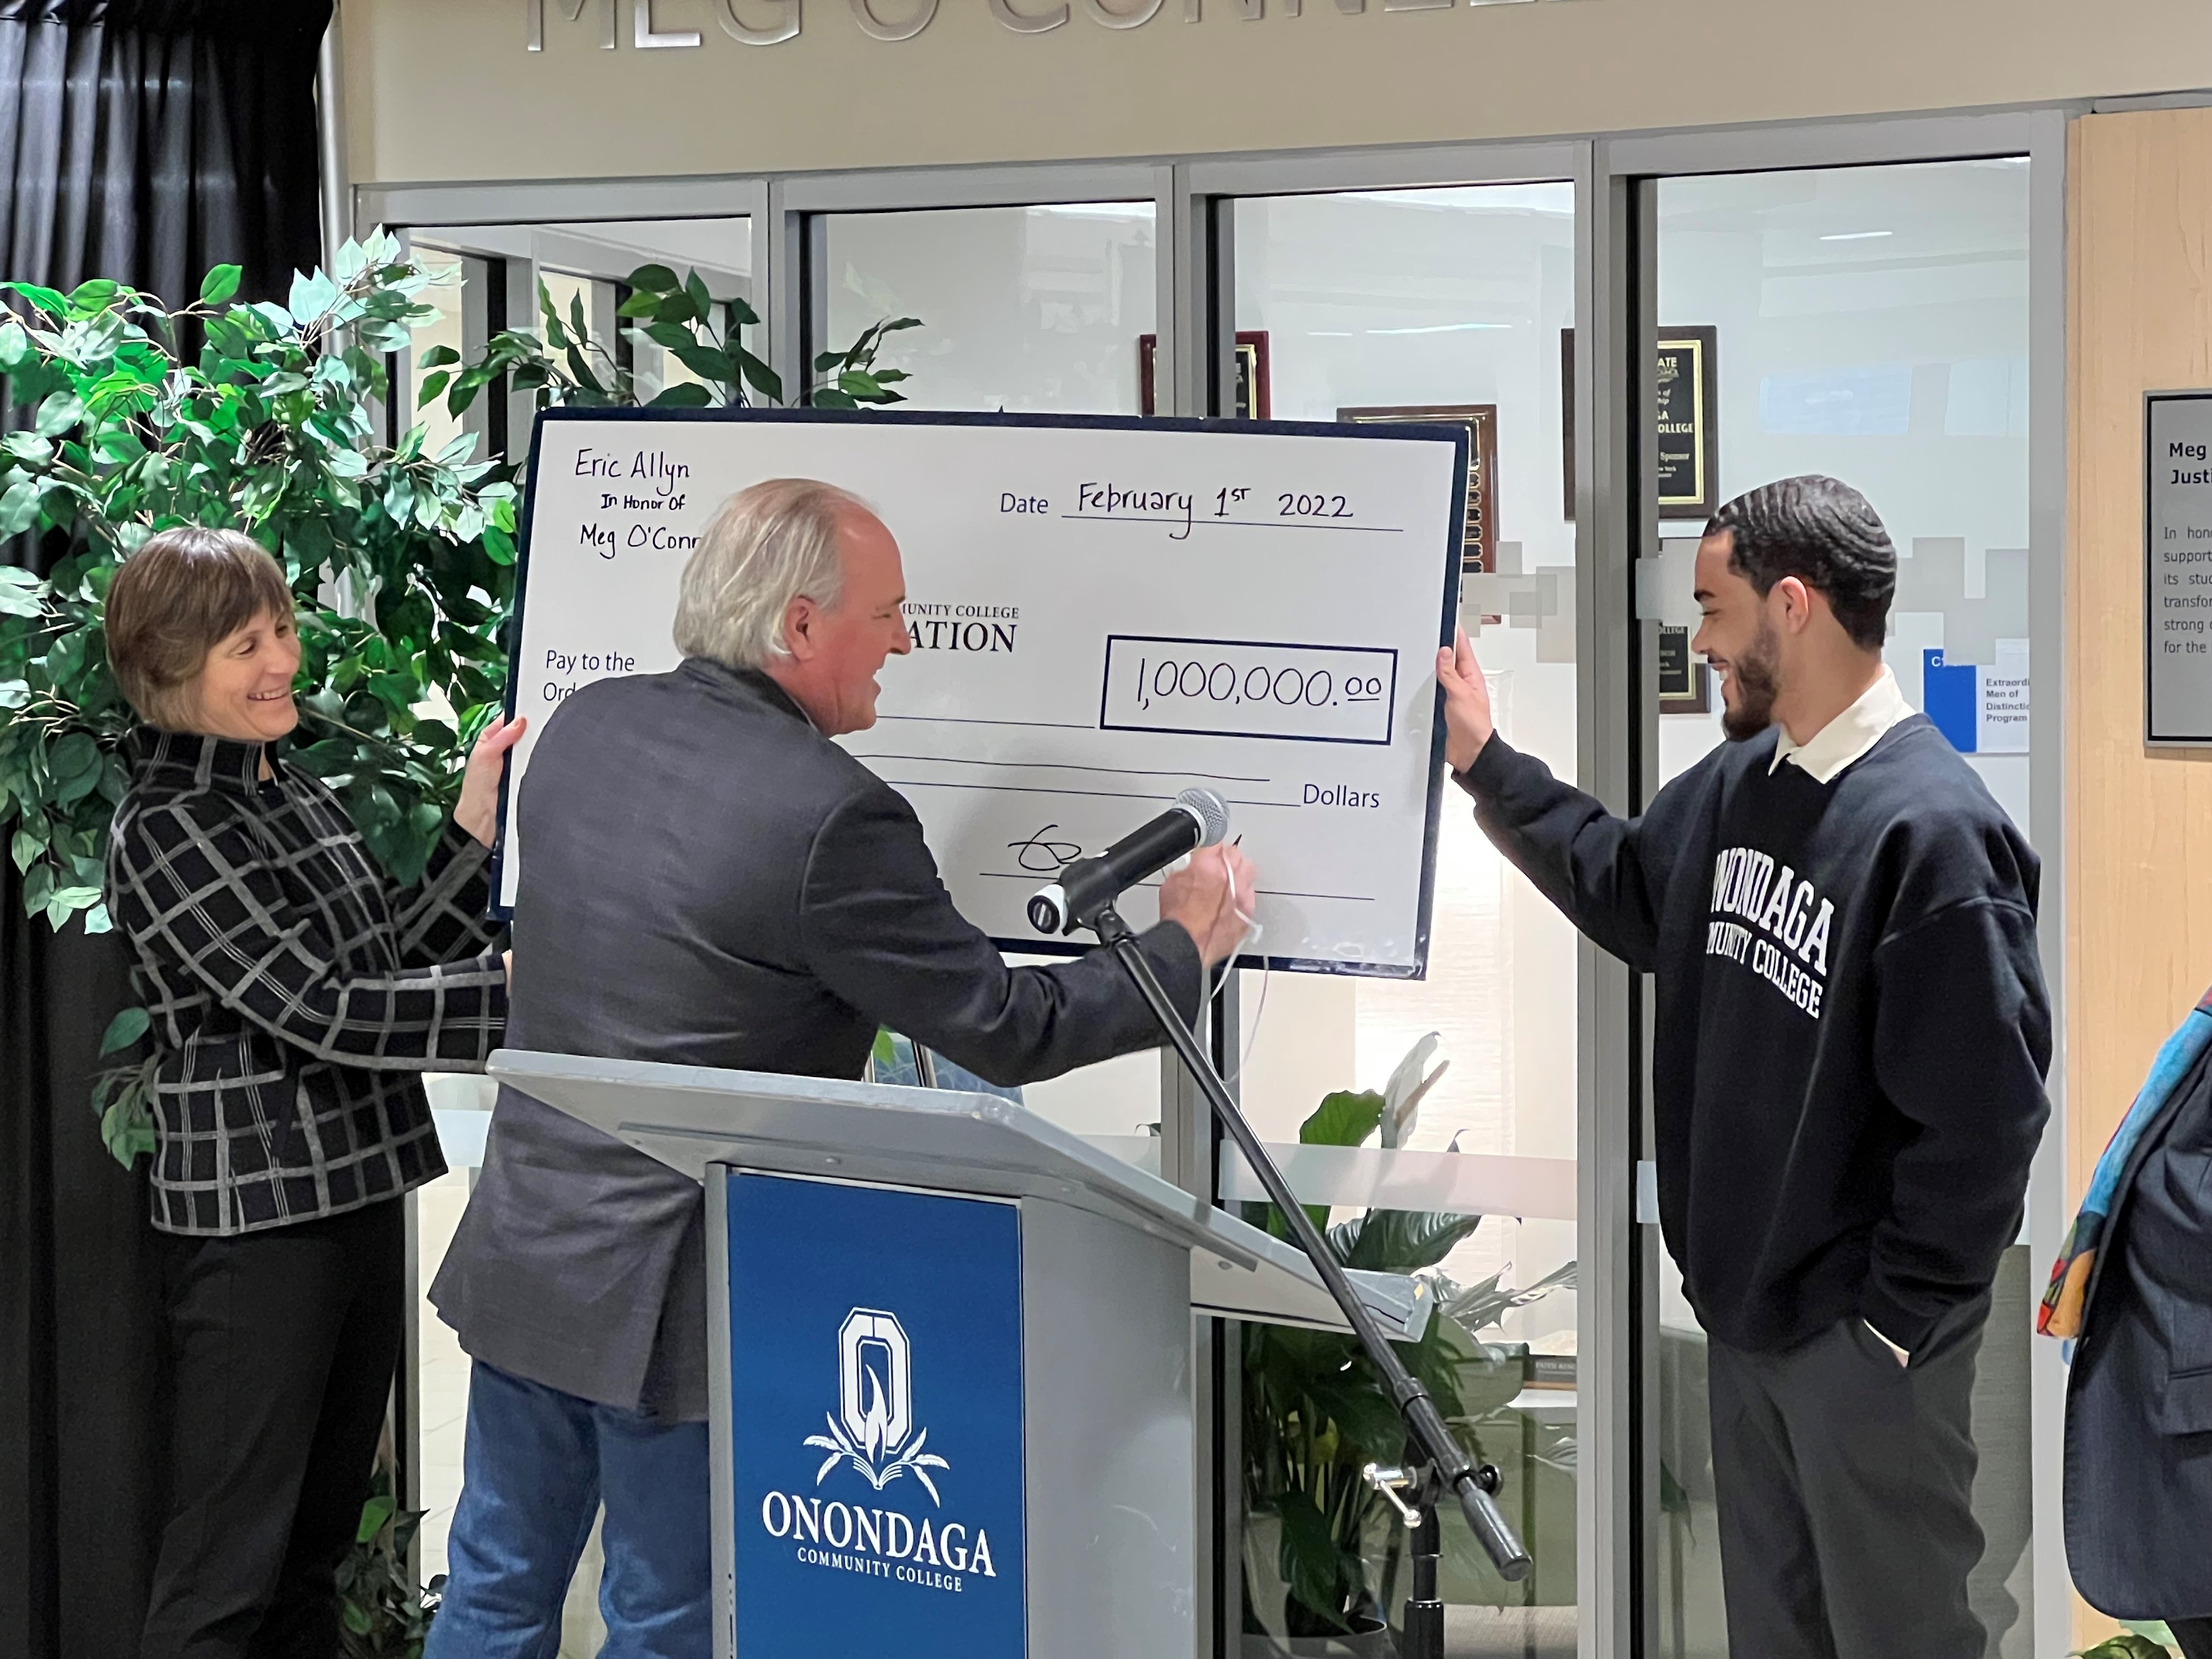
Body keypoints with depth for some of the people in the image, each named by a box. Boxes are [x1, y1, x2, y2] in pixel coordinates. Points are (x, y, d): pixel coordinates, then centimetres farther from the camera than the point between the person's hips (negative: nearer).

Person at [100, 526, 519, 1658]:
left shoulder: (295, 794, 13)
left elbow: (384, 963, 14)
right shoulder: (165, 830, -13)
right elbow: (318, 1011, -19)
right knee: (229, 1568, -6)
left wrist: (474, 831, 4)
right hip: (256, 1217, -8)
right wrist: (516, 992, -20)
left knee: (317, 1543, 15)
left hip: (359, 1201, 8)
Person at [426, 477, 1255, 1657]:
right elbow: (1006, 1034, -15)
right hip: (674, 1293, -7)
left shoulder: (582, 726, 0)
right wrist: (1187, 947, 1)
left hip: (523, 1251, 7)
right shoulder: (834, 816, -22)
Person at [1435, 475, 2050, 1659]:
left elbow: (1983, 1113, -23)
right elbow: (1624, 888, 25)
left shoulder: (1930, 829, -22)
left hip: (1866, 1341, -8)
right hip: (1745, 1302, 9)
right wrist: (1484, 762, 19)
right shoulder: (1742, 781, 5)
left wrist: (1899, 1317, -17)